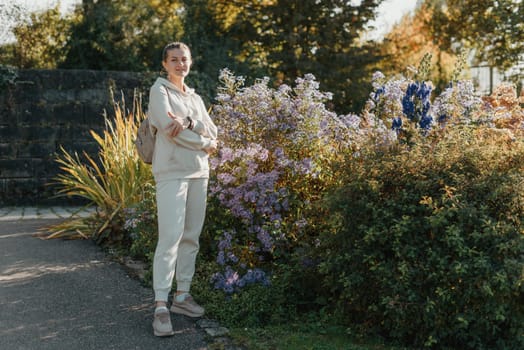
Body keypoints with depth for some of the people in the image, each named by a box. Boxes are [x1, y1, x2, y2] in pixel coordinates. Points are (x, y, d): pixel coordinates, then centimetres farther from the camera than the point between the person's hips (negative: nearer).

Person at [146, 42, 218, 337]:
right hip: (172, 171, -6)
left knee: (192, 237, 7)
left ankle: (182, 295, 15)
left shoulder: (195, 98, 19)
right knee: (170, 237, -13)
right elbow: (168, 128, -13)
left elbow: (212, 130, 5)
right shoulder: (160, 90, 2)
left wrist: (188, 121, -15)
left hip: (199, 171, 7)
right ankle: (161, 306, -12)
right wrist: (204, 143, -4)